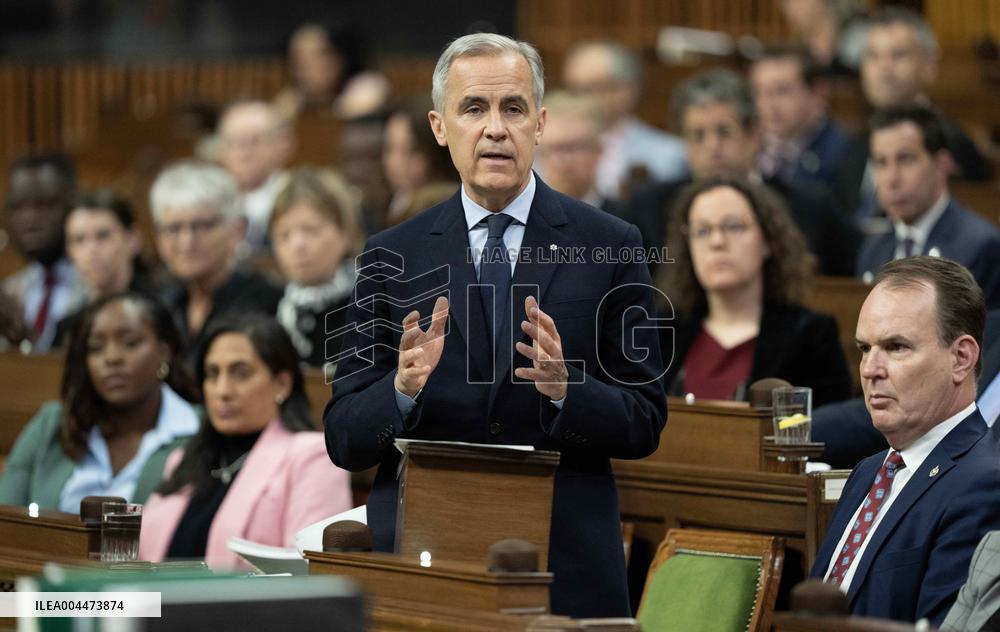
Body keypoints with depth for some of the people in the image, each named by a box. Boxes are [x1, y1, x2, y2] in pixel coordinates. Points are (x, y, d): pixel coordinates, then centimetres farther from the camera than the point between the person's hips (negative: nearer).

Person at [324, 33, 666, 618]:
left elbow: (644, 425, -1)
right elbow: (344, 439, 1)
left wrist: (565, 389, -20)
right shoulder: (390, 258, 3)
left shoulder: (610, 246, 0)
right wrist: (403, 388, -19)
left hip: (566, 568, -1)